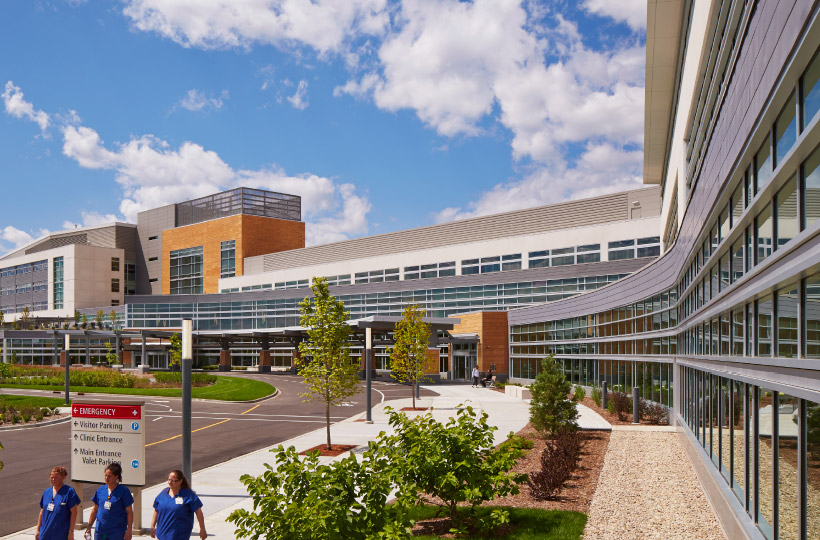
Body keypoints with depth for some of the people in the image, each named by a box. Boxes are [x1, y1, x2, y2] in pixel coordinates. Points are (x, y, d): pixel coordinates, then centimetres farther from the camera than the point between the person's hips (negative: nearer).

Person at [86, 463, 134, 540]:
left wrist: (129, 531, -10)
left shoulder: (124, 491, -6)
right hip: (100, 530, 4)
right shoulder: (100, 490, 7)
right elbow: (95, 509, 15)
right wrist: (89, 527, 12)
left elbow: (129, 512, -6)